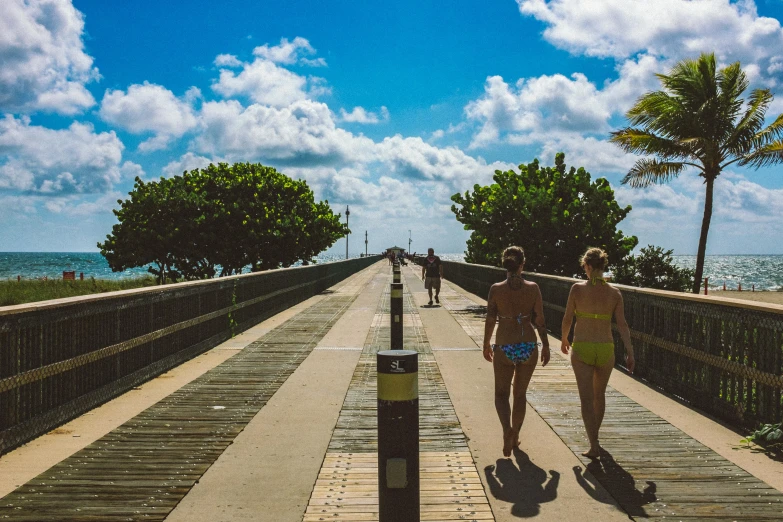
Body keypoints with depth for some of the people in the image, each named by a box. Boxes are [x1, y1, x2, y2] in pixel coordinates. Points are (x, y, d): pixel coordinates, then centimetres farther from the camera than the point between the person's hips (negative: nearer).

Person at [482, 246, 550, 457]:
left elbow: (490, 320, -3)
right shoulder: (533, 288, -6)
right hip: (528, 346, 1)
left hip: (504, 347, -1)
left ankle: (507, 430, -11)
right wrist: (545, 346, 8)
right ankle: (515, 436, 28)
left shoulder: (496, 289, -7)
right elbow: (540, 320, -4)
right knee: (520, 394, 19)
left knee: (501, 394, 14)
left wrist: (486, 345, 11)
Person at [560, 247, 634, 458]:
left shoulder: (577, 289, -8)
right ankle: (594, 434, 40)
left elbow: (567, 319, 0)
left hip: (581, 348, -3)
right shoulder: (615, 293, -2)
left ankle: (594, 445, -10)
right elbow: (622, 324, -7)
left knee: (587, 398, 0)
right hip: (605, 349, 3)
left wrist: (564, 340, 16)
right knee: (599, 393, 23)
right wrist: (629, 352, -6)